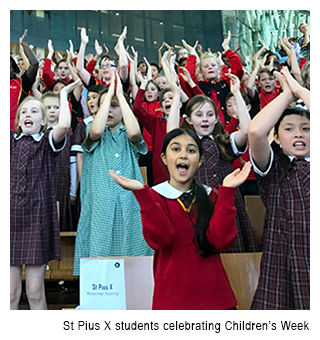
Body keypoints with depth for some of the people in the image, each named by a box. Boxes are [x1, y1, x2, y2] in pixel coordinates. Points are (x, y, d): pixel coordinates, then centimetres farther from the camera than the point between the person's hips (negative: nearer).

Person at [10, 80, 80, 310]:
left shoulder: (48, 142, 3)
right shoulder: (11, 141, 13)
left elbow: (64, 126, -18)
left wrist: (64, 94, -6)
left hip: (37, 218, -3)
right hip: (11, 216, 3)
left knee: (35, 293, 3)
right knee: (11, 292, 7)